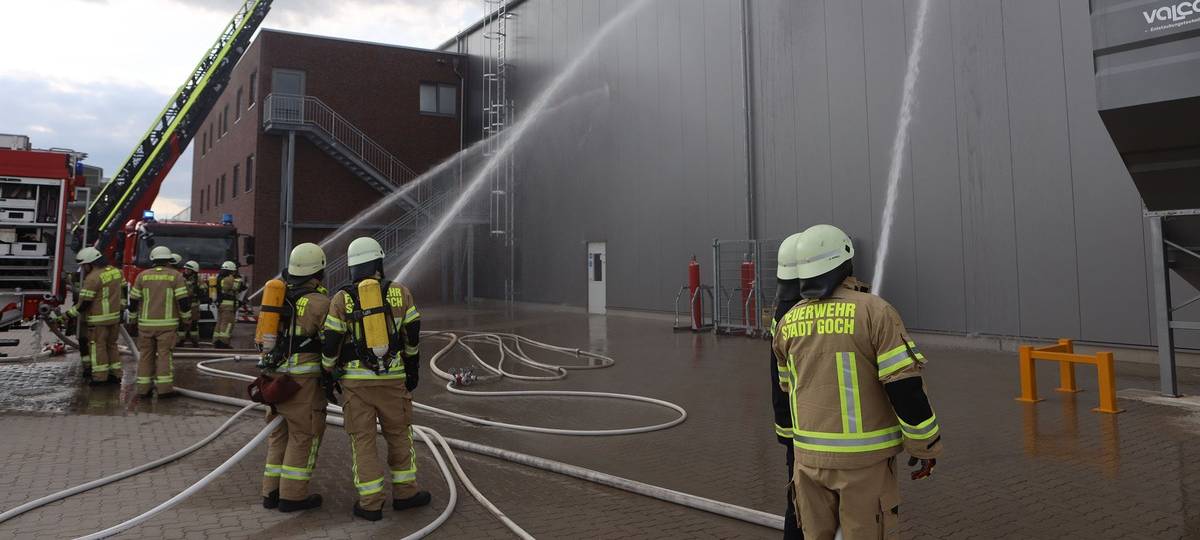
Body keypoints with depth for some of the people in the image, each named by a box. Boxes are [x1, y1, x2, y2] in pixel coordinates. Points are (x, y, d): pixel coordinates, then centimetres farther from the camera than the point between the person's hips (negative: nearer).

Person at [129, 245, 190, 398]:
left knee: (146, 354, 10)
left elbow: (133, 300, 7)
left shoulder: (143, 275, 4)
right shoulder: (175, 276, -3)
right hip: (167, 323, -2)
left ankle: (143, 387, 12)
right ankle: (164, 387, -6)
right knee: (164, 354, -1)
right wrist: (186, 315, 9)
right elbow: (183, 300, -8)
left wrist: (132, 317, 21)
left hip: (146, 323, 2)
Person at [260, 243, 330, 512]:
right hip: (303, 376, -7)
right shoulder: (319, 301, -12)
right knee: (305, 434, 1)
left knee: (280, 432, 15)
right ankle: (293, 495, 5)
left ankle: (272, 491, 18)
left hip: (275, 372, 8)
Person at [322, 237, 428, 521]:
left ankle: (371, 503, 9)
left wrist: (327, 373, 11)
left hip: (356, 380, 0)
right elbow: (412, 337, 3)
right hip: (393, 377, 1)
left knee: (363, 439, 6)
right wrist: (413, 369, 15)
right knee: (399, 433, 15)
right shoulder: (400, 293, -2)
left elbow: (331, 343, -5)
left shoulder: (341, 299, -4)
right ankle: (405, 492, 21)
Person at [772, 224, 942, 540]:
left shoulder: (788, 322, 3)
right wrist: (926, 446, -3)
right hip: (864, 456, -4)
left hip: (809, 454, 4)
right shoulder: (874, 311, -13)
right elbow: (906, 386, -15)